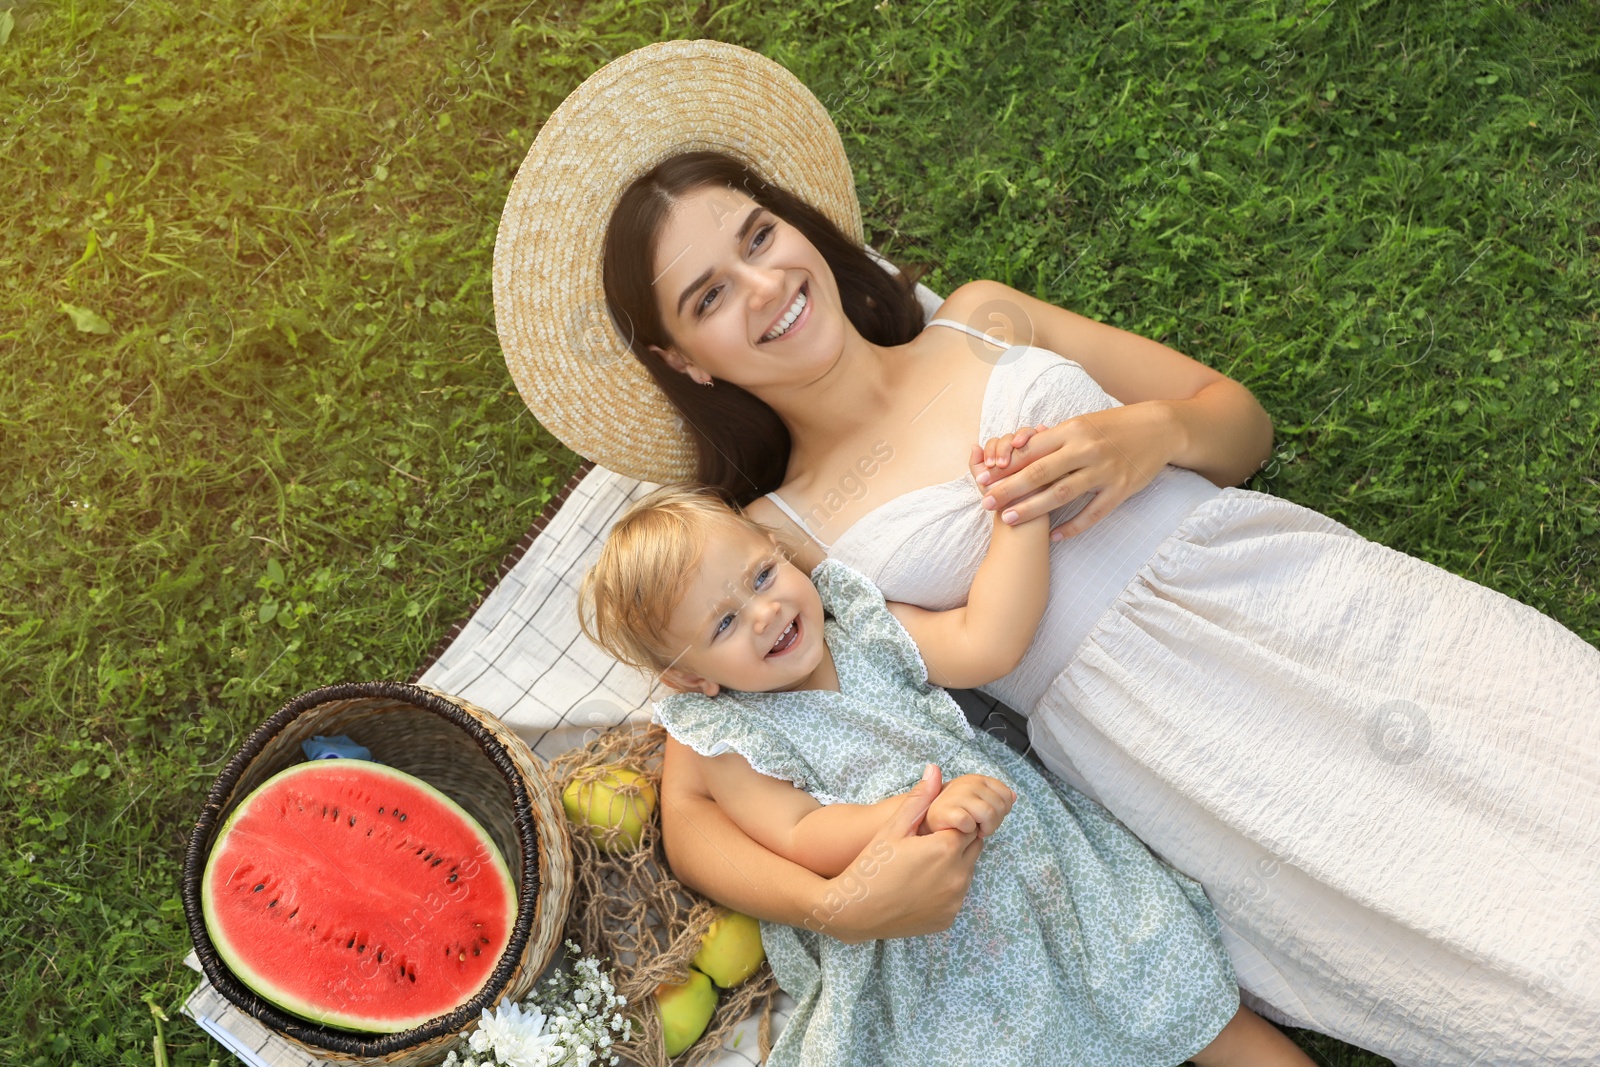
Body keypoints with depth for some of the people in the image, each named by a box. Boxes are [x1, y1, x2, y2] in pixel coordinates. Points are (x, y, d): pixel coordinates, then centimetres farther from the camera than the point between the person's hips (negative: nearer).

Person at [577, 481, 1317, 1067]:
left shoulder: (863, 630, 5)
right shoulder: (728, 747, -6)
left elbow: (984, 645, -8)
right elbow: (800, 840, -19)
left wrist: (1021, 513, -13)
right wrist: (924, 813, -33)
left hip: (1027, 856, 3)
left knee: (1174, 982, -2)